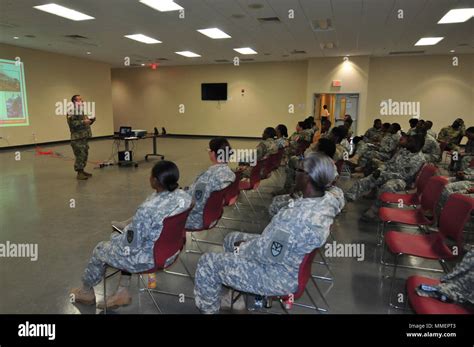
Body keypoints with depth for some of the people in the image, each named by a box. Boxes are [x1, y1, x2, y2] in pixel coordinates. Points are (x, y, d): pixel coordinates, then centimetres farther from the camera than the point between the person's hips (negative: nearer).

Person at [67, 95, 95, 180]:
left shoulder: (82, 110, 19)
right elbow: (71, 123, -20)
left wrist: (91, 120, 7)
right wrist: (83, 122, -25)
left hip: (85, 136, 9)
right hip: (77, 137, -9)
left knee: (84, 154, 12)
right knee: (80, 155, -8)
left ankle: (82, 171, 21)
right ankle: (79, 173, -3)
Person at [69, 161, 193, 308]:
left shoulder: (147, 209, -35)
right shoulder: (184, 196, -12)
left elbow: (131, 246, -23)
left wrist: (115, 237, -1)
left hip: (148, 259, -6)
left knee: (100, 250, 19)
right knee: (126, 233, 29)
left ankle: (86, 291, 48)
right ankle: (123, 292, 32)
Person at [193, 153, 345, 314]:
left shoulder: (298, 217, -39)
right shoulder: (328, 197, -13)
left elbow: (266, 254, -26)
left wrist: (242, 248, -10)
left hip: (279, 276, -9)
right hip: (288, 258, 9)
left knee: (207, 263, -2)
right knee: (232, 238, 23)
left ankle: (208, 309, 22)